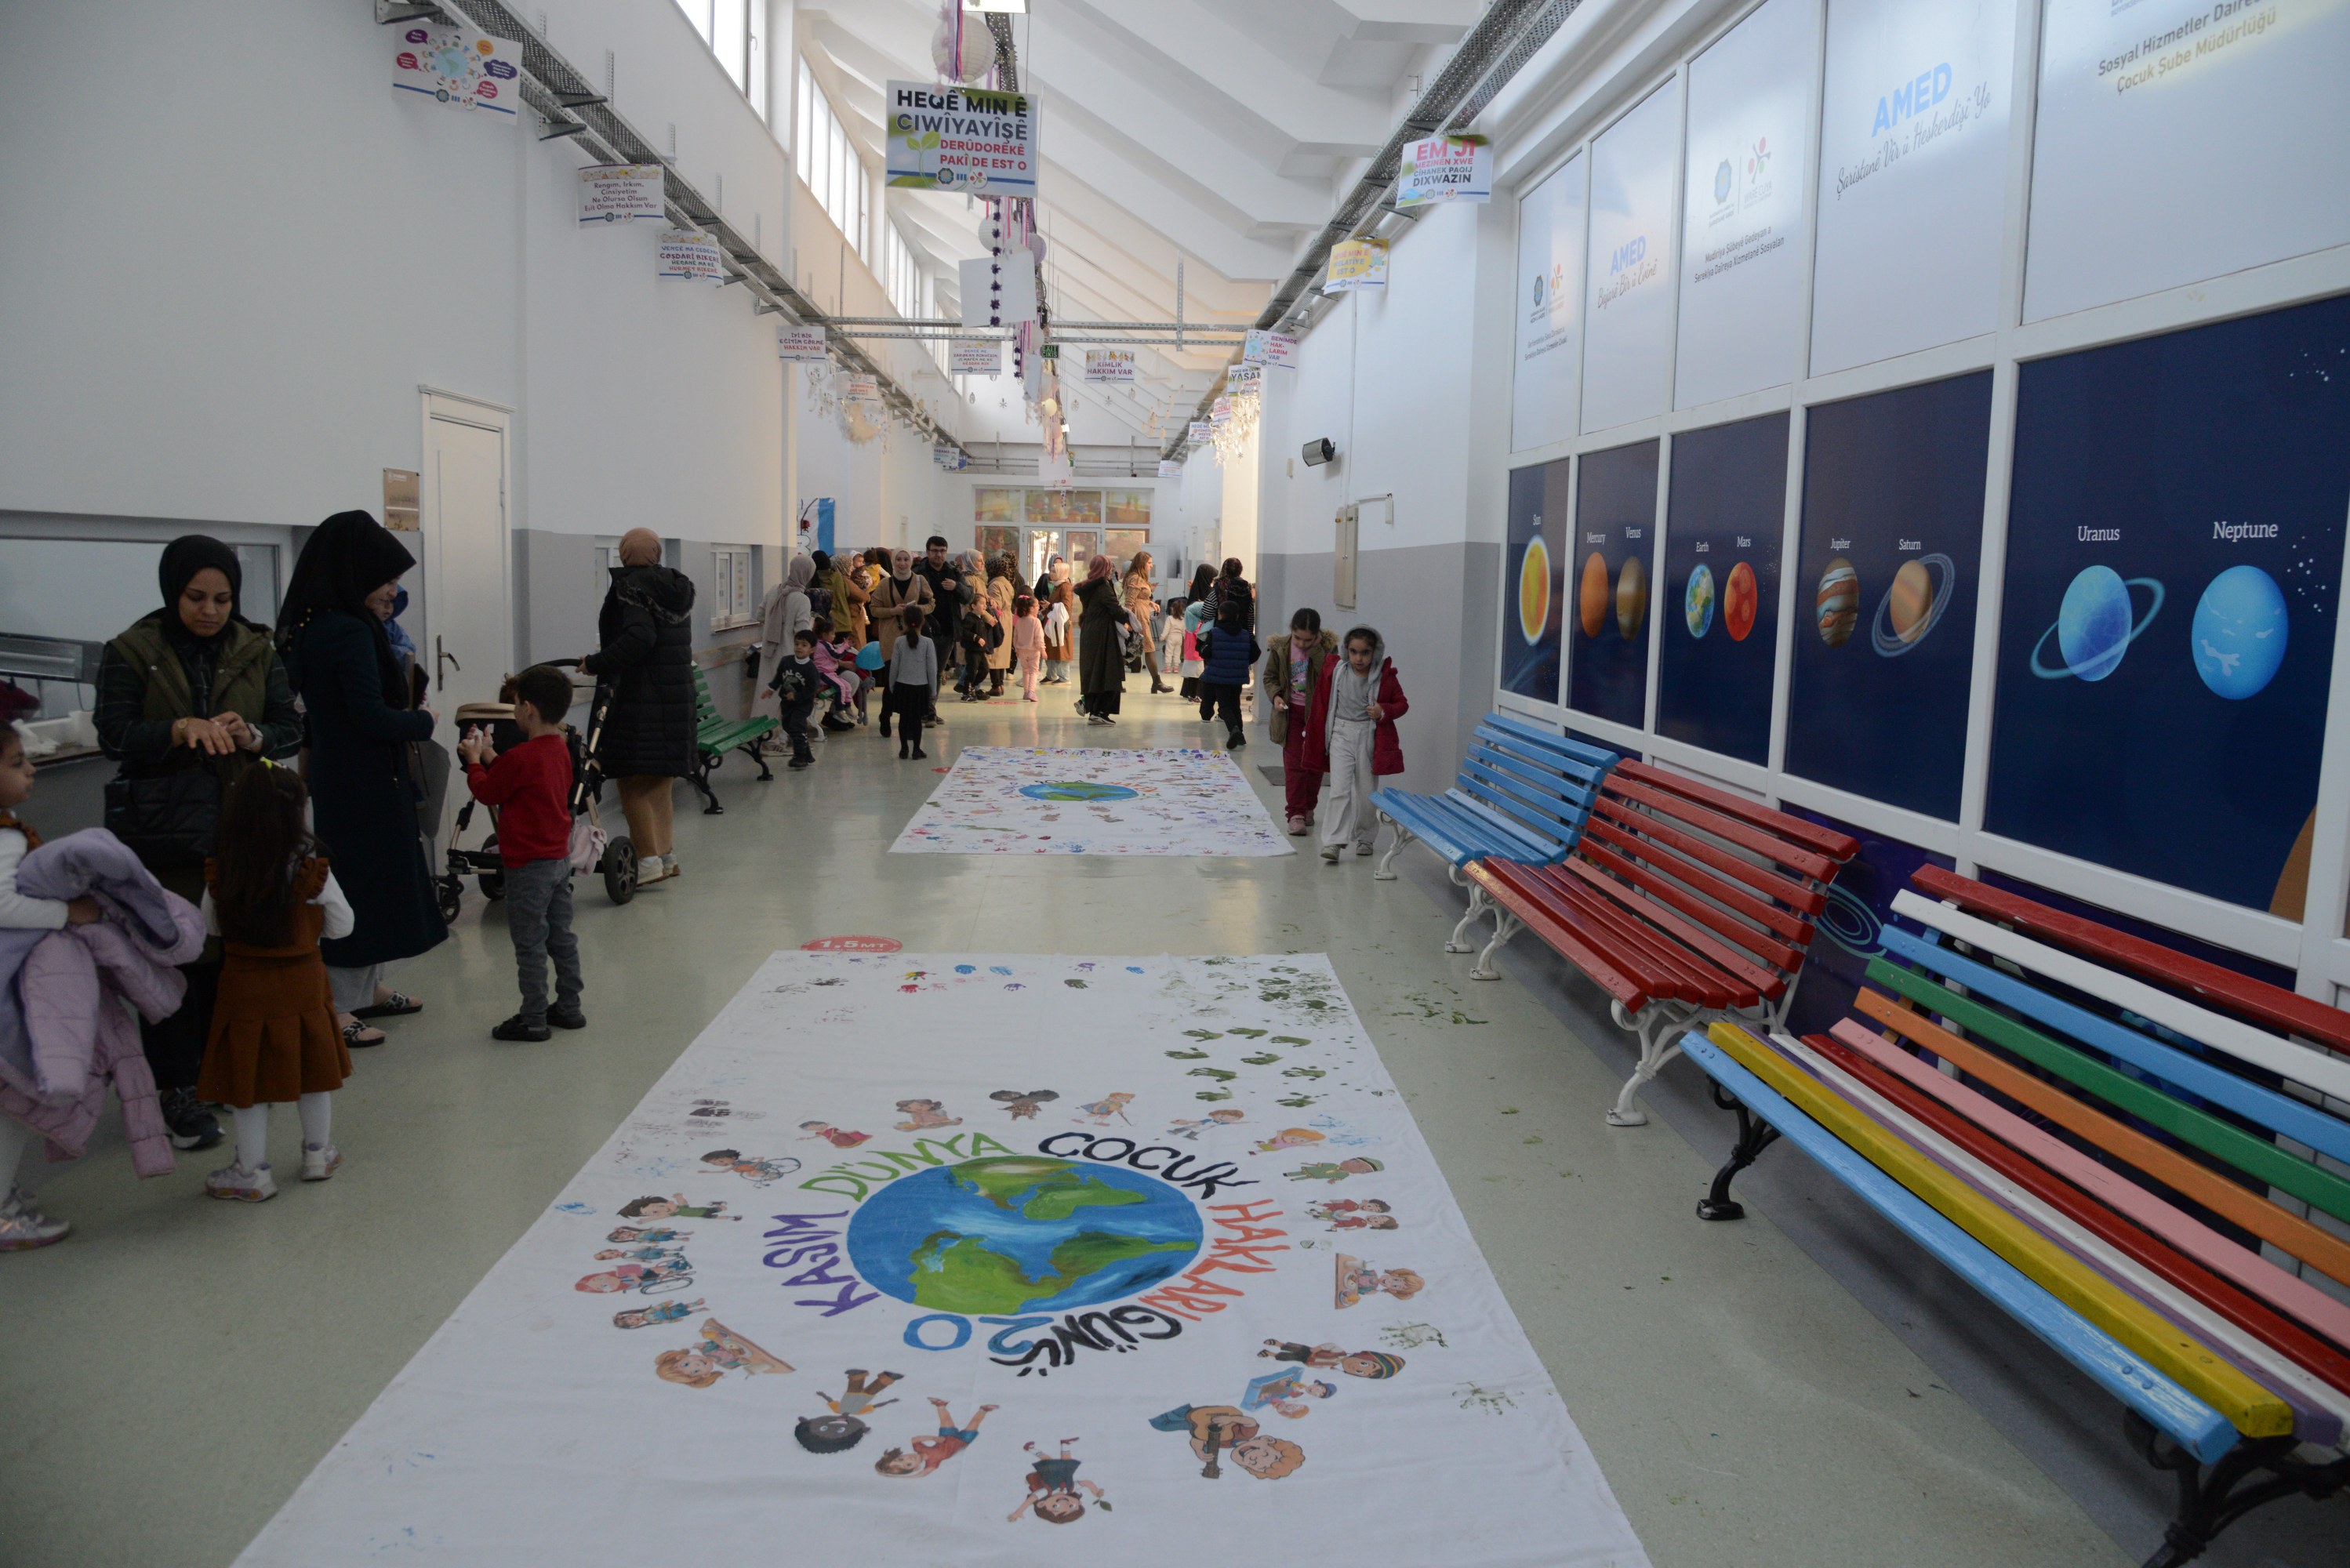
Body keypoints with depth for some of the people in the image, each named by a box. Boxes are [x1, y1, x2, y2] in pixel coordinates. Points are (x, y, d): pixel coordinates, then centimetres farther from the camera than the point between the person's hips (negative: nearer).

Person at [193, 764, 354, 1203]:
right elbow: (341, 926, -3)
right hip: (302, 979, 0)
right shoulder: (311, 868, -14)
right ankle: (318, 1153, 29)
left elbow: (212, 926, 7)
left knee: (248, 1072, 9)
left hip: (243, 982, 0)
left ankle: (252, 1171, 16)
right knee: (312, 1066, 16)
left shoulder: (220, 872, -8)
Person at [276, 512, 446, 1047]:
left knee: (369, 881, 19)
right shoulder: (350, 633, -21)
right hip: (363, 782, -10)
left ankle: (365, 990, 31)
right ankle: (336, 1008, 6)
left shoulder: (309, 627, 9)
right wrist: (423, 721, -7)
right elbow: (372, 717, -23)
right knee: (362, 881, -1)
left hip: (334, 775, 10)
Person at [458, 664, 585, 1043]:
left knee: (530, 945, 0)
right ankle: (569, 1007, 24)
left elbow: (487, 792, -7)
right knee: (562, 937, 16)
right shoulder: (560, 748, 5)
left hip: (528, 865, -8)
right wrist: (490, 755, 15)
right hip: (560, 857, 8)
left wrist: (474, 760, 7)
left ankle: (533, 1019, 7)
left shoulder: (521, 758, -21)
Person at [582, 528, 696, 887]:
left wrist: (597, 664, -19)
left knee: (633, 781, -3)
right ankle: (666, 855, 20)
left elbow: (640, 638, -25)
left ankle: (649, 860, -5)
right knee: (660, 782, 16)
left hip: (641, 696, -8)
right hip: (679, 693, 8)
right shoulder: (676, 586, 12)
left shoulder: (631, 587, -11)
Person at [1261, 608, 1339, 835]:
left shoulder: (1327, 646, -11)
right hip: (1291, 712, 0)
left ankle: (1308, 808, 28)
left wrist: (1316, 649, -27)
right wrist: (1275, 696, -13)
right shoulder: (1280, 647, -6)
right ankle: (1296, 814, -6)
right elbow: (1270, 677, 4)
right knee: (1294, 764, -5)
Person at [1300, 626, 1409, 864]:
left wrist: (1384, 711, -17)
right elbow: (1322, 702, 8)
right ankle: (1333, 841, -11)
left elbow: (1402, 704, 4)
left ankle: (1365, 838, 28)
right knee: (1340, 790, -11)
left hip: (1370, 737, 0)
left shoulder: (1385, 676, -7)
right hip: (1341, 735, 0)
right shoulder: (1335, 671, -4)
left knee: (1367, 792, 10)